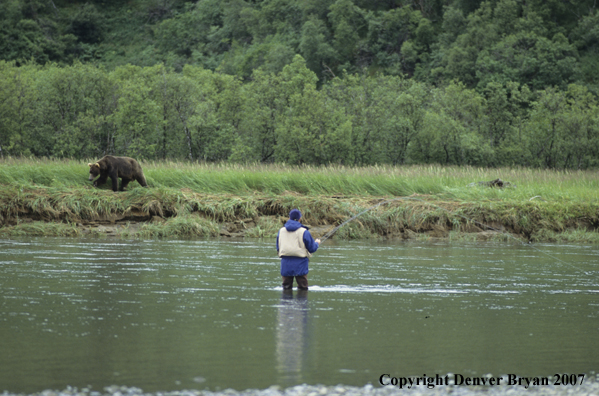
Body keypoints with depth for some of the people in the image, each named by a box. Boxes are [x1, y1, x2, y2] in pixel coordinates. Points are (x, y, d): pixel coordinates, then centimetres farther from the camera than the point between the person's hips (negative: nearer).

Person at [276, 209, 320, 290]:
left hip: (286, 264, 4)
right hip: (300, 263, -4)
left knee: (286, 288, 10)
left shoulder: (281, 231, 6)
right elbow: (312, 248, -1)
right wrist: (317, 243, 21)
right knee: (302, 288, 4)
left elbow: (278, 249, 15)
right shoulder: (304, 232, -7)